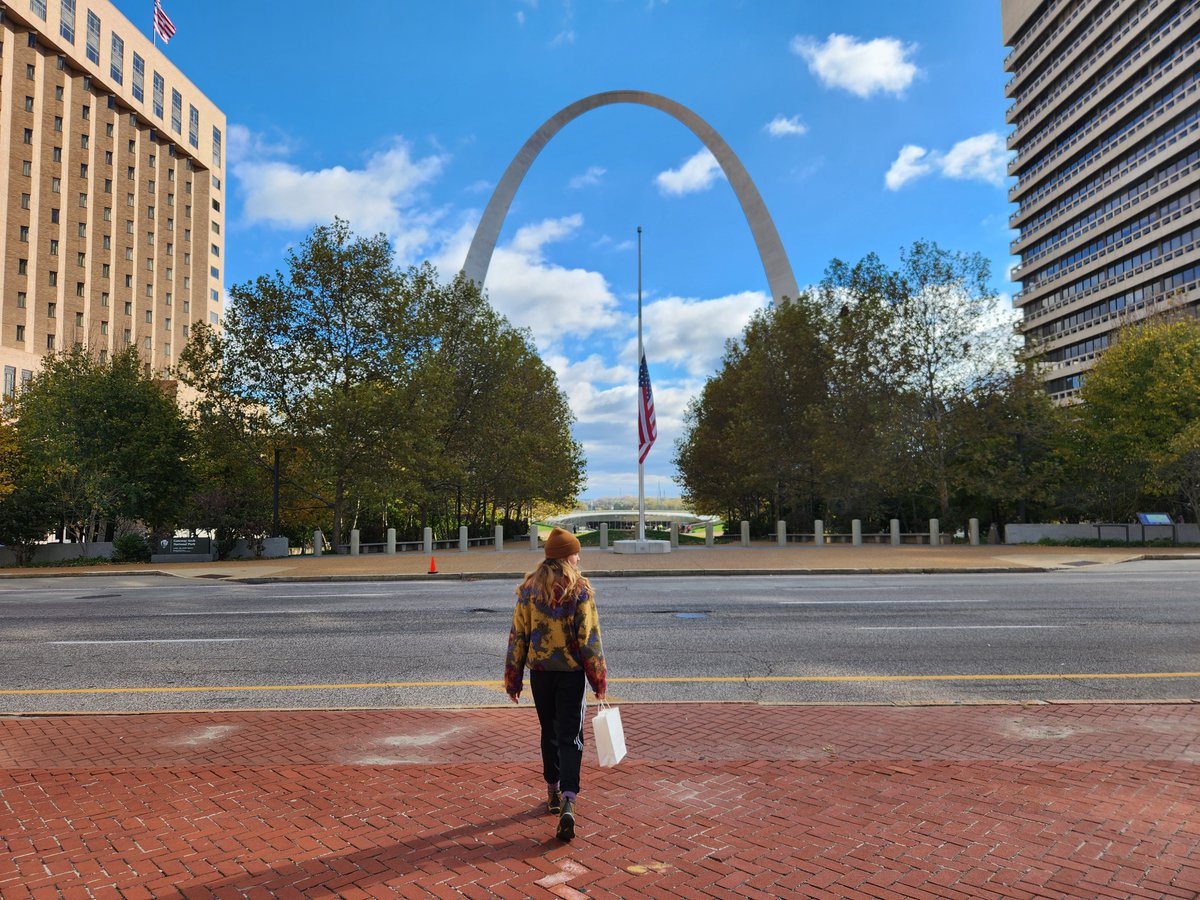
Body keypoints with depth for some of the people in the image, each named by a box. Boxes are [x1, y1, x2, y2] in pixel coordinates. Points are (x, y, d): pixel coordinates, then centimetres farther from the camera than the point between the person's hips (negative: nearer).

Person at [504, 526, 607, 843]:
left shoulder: (528, 588, 0)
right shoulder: (580, 589, -10)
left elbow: (518, 636, 2)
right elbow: (589, 637, -10)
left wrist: (513, 679, 9)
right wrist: (599, 679, -3)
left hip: (540, 671, 3)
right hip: (571, 673, -3)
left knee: (549, 732, 20)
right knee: (570, 737, 0)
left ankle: (553, 793, 30)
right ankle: (567, 803, -13)